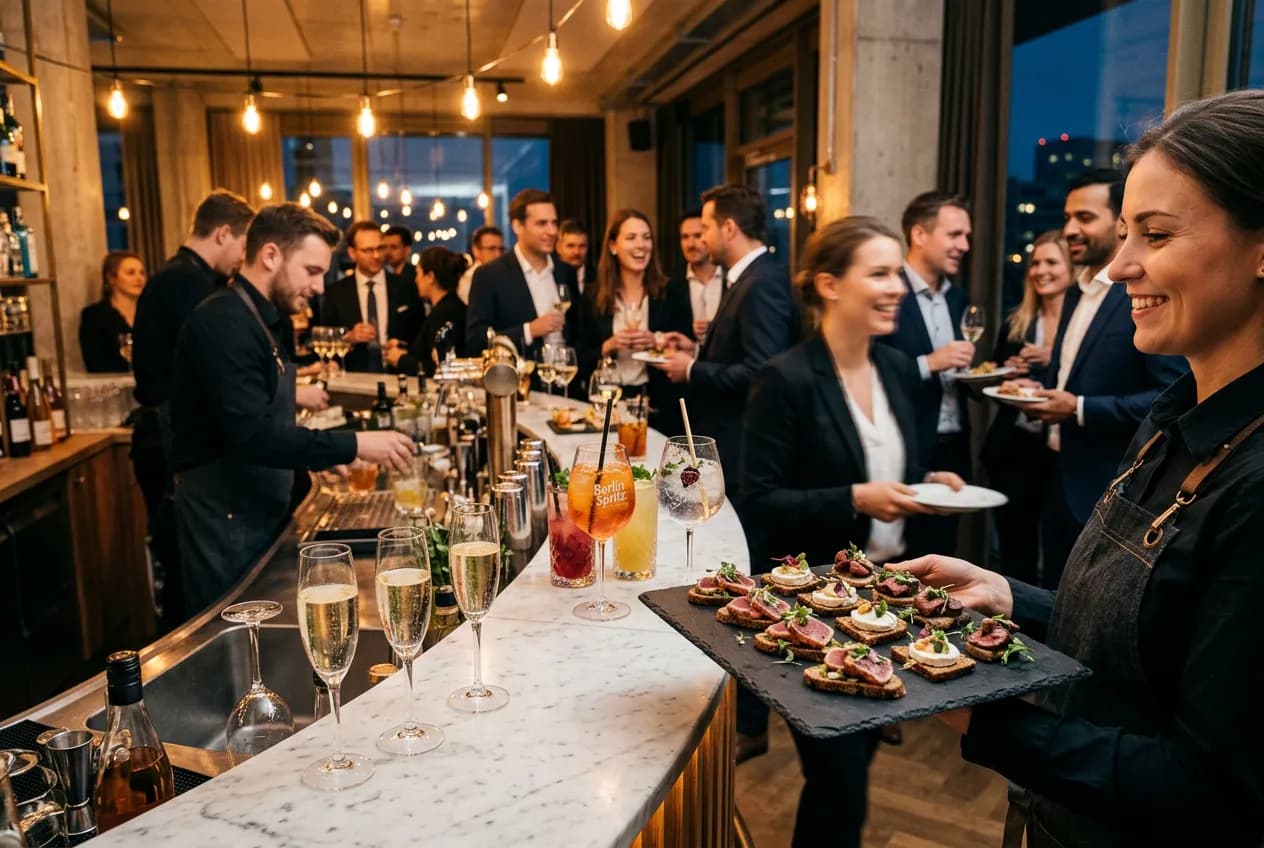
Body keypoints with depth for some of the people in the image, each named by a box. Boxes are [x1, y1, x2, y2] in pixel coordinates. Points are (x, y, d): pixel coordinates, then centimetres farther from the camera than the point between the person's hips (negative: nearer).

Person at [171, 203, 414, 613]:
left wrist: (326, 457, 9)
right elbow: (252, 436, -27)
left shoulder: (257, 321, 12)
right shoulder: (224, 323, -19)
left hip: (258, 514, 10)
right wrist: (354, 445, -24)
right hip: (228, 522, -9)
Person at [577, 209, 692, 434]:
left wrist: (657, 344, -16)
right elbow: (583, 361, 3)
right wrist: (608, 347, -14)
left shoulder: (671, 293, -1)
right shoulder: (594, 296, 2)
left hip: (661, 406, 0)